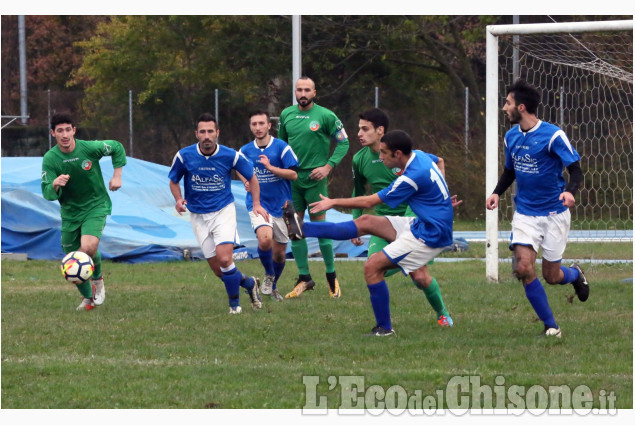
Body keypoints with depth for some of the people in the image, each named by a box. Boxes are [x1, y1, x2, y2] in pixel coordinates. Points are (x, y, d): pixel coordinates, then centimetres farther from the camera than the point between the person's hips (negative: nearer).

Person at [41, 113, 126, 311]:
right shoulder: (50, 159, -13)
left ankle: (97, 277, 4)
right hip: (70, 211, 3)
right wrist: (55, 185, -36)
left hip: (96, 206, -3)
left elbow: (117, 148, 4)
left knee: (88, 247, -28)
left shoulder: (90, 148, -15)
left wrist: (117, 175, -1)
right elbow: (47, 194, -15)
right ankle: (88, 298, 32)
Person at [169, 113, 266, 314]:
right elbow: (174, 181, 7)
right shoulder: (184, 156, -9)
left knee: (224, 259, -21)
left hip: (224, 212, -2)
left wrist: (256, 204, -4)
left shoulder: (230, 155, -10)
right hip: (198, 216, 2)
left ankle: (234, 303, 0)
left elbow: (252, 177, 6)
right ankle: (248, 283, 29)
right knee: (218, 269, 0)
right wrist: (179, 199, -12)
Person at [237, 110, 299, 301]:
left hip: (281, 206, 0)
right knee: (265, 239, -27)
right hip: (258, 205, 0)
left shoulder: (282, 147, -6)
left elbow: (293, 174, -11)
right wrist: (246, 182, 3)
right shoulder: (245, 151, 3)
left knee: (279, 253, 8)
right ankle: (268, 275, 0)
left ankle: (273, 286, 34)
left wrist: (271, 167, -22)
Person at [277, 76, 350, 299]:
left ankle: (331, 276, 10)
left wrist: (328, 166, -11)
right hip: (291, 179, 5)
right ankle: (304, 278, 12)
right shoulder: (286, 114, 7)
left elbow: (343, 142, -2)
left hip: (314, 178, -5)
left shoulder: (325, 116, -6)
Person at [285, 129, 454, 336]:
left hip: (429, 234, -10)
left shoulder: (412, 177, -26)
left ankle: (384, 328, -2)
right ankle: (304, 229, 10)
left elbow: (369, 202, -16)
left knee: (372, 267, -11)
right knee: (366, 222, 8)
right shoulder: (420, 155, 0)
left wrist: (334, 202, -6)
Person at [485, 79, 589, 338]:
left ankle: (575, 275, 42)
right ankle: (550, 326, -3)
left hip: (554, 214, -4)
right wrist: (497, 192, 0)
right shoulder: (511, 136, 4)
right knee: (523, 268, -16)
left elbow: (575, 170, -13)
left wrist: (570, 191, -34)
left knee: (551, 276, 3)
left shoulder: (553, 136, -15)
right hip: (525, 214, 4)